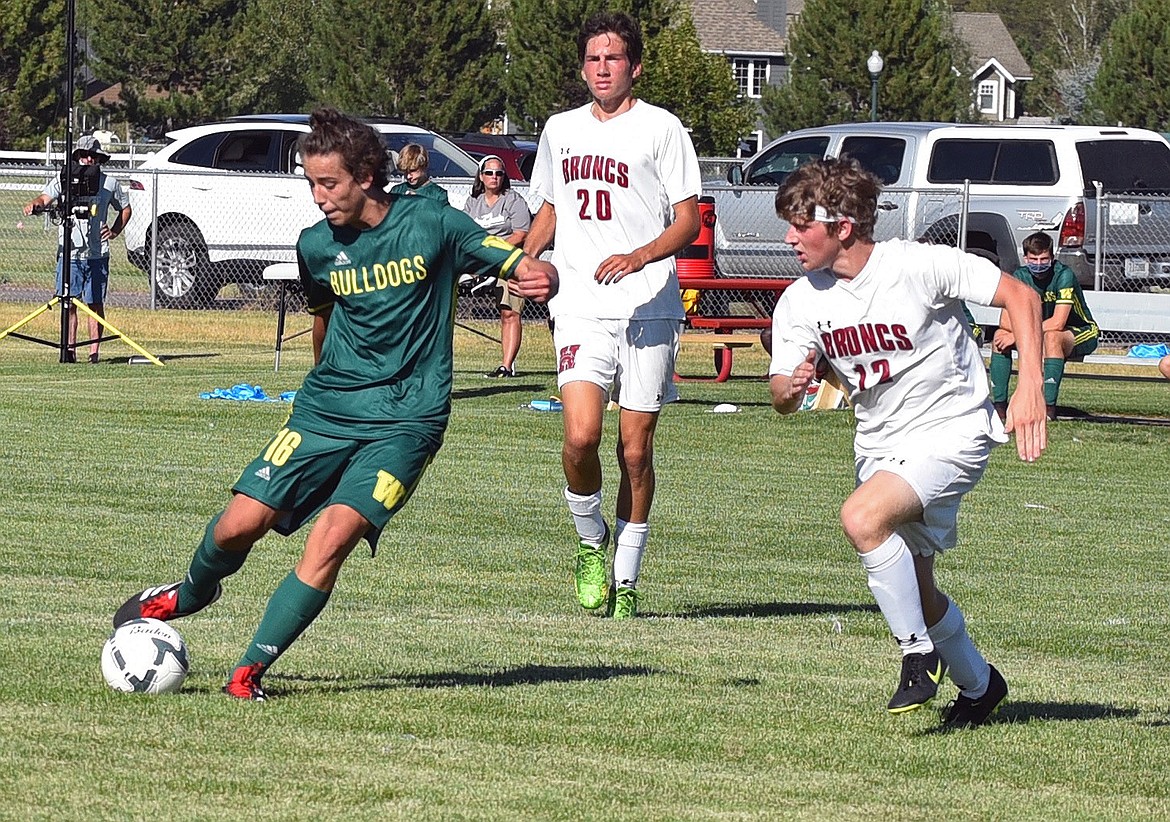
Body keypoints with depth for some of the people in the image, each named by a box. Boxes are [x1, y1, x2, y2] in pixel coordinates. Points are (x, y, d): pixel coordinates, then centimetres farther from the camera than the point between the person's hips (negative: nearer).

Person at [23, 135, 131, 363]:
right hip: (69, 252, -1)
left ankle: (94, 351, 3)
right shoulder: (63, 180, 6)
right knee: (69, 302, -4)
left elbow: (125, 209, 24)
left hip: (98, 254, 1)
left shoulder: (110, 183, 10)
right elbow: (46, 197, -7)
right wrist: (35, 204, -31)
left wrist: (114, 231, 9)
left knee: (95, 303, 0)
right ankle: (70, 348, 0)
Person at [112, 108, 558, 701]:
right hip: (324, 408, 4)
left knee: (333, 536, -21)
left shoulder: (430, 225, -9)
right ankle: (188, 595, 30)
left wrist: (538, 278, -33)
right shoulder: (317, 245, 3)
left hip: (405, 420, -4)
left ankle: (250, 670, -13)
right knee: (240, 523, -5)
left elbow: (525, 266, -10)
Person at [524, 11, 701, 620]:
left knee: (635, 450, 1)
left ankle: (625, 580, 13)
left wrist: (640, 257, -19)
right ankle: (591, 541, 8)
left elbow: (688, 221, -1)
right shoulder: (560, 131, 15)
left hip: (649, 308, -2)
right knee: (581, 436, -17)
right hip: (581, 308, 2)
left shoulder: (661, 128, 1)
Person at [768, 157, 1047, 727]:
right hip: (879, 442, 7)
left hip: (951, 430, -7)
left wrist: (1030, 387, -25)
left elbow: (1020, 296, -15)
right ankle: (980, 685, 39)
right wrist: (792, 386, -34)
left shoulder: (919, 266, -20)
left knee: (862, 517, -30)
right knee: (915, 589, 14)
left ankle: (919, 653, -15)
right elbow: (781, 397, -8)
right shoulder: (802, 302, -5)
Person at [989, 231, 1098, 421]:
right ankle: (999, 405, -12)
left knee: (1051, 337, -38)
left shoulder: (1064, 275, -24)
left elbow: (1058, 323, -31)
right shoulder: (1020, 276, -8)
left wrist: (1019, 335, -30)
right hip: (1040, 334, 6)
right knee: (1000, 336, -13)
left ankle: (1049, 407, -37)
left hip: (1082, 335, -6)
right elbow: (1005, 321, -12)